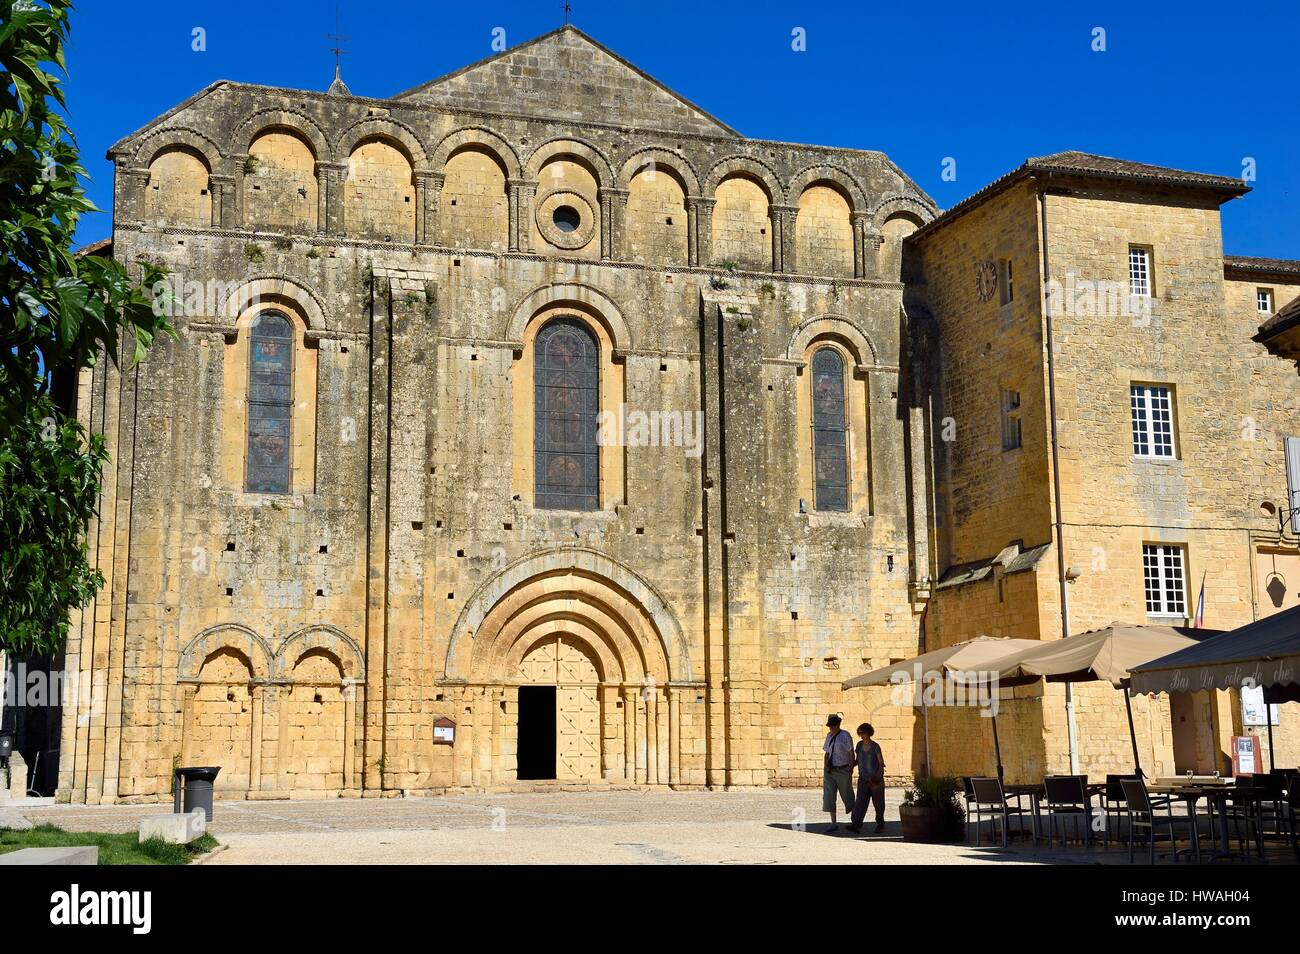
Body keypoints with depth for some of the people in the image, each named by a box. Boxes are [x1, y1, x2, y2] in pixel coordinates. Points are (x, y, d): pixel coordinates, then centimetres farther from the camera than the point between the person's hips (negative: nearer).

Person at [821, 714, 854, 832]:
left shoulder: (845, 736, -9)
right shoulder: (829, 735, 10)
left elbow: (851, 754, -9)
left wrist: (850, 770, -12)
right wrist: (824, 769, 8)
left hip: (842, 771, -6)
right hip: (830, 771, 6)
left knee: (847, 797, 6)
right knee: (828, 797, -2)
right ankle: (834, 824, 3)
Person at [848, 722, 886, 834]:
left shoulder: (875, 746, -8)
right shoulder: (859, 745, 6)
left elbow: (881, 763, -9)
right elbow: (857, 760, 17)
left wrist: (878, 776, -21)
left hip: (875, 779, -4)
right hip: (863, 778, 4)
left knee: (878, 803, 6)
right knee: (860, 801, -8)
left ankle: (880, 824, 21)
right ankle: (856, 824, -17)